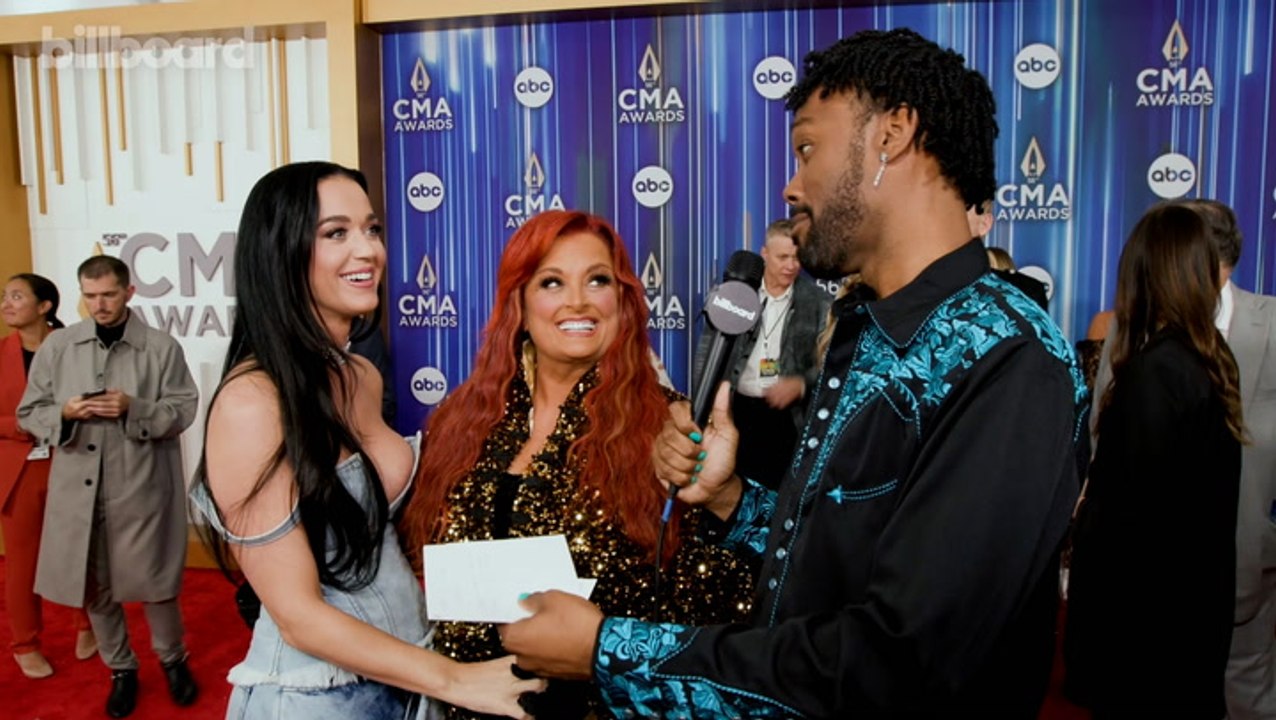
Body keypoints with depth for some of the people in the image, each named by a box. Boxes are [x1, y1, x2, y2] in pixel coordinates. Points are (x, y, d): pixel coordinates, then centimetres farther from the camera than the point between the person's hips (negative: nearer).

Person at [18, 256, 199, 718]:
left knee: (153, 580, 6)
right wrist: (64, 413, -15)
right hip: (78, 488, 3)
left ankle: (173, 659, 30)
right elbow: (29, 415, 6)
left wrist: (133, 408, -21)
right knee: (93, 585, 13)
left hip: (141, 488, -3)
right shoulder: (56, 346, 4)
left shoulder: (162, 347, -2)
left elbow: (183, 411, -5)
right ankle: (120, 669, 32)